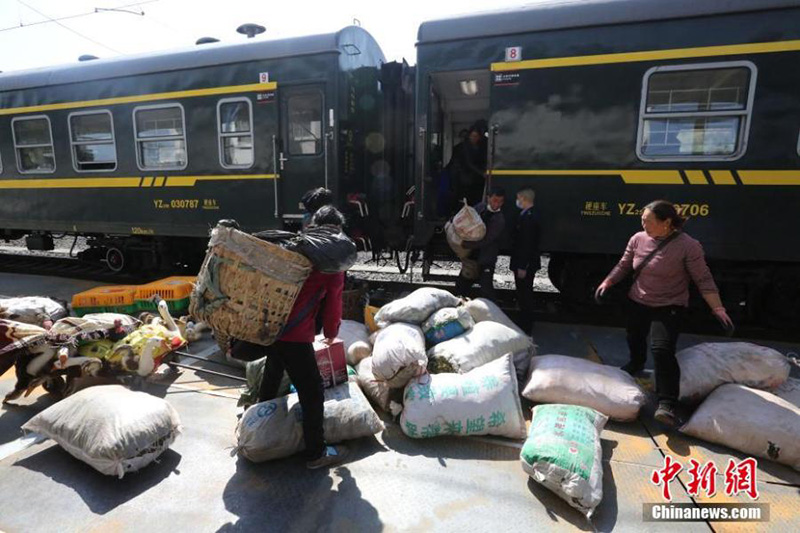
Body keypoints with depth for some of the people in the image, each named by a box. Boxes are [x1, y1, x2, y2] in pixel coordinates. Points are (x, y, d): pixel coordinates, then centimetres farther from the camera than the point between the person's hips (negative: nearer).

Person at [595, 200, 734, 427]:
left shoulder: (687, 246, -17)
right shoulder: (638, 239, -5)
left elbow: (703, 279, -13)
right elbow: (623, 266, 8)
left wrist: (717, 308, -17)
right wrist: (607, 282, -1)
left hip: (669, 307, -5)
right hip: (638, 302, 5)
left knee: (662, 349, -20)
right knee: (635, 340, 22)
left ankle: (667, 404, -16)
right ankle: (636, 365, 56)